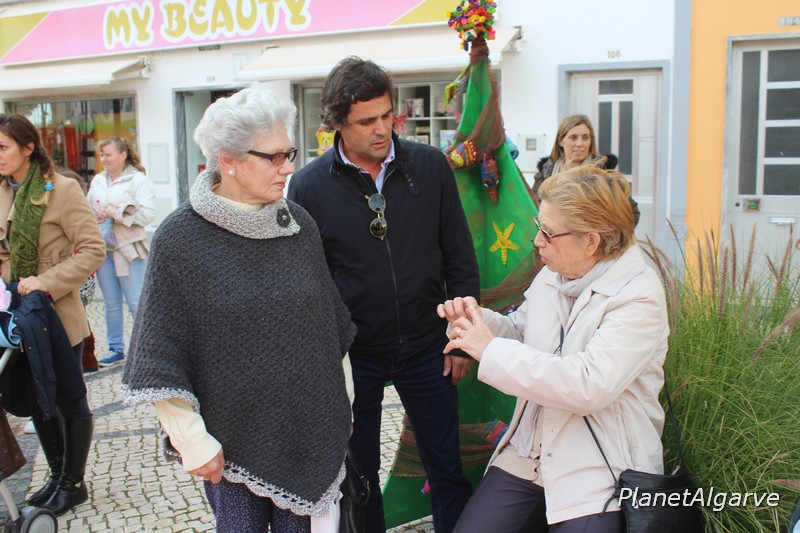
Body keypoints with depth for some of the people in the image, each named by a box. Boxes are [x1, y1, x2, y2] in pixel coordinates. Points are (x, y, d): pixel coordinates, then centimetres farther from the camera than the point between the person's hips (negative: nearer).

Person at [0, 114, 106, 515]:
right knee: (36, 399, 16)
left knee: (69, 401, 6)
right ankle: (57, 475, 33)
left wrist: (45, 282, -23)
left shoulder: (62, 189, -14)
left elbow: (93, 250, -17)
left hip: (58, 313, -7)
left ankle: (74, 483, 22)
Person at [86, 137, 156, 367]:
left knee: (137, 303, -2)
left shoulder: (139, 180, -7)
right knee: (111, 303, 12)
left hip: (129, 249, -5)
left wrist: (115, 212, -16)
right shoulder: (98, 181, 11)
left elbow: (147, 214, -16)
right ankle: (115, 348, 23)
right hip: (103, 249, 6)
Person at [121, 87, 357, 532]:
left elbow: (333, 326, 10)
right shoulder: (179, 239, -13)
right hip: (231, 440, -3)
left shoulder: (300, 224, 0)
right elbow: (160, 360, -10)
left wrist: (340, 408, 14)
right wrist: (192, 441, -11)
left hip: (311, 434, 4)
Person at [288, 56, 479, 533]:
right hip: (352, 354, -1)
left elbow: (461, 258, 1)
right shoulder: (310, 185, -9)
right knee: (358, 474, 15)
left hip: (426, 348, 1)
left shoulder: (431, 166, -5)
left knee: (448, 467, 13)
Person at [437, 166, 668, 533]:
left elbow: (589, 385, -28)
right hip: (525, 458, 6)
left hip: (597, 475, -6)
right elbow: (521, 331, 20)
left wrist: (491, 350, -23)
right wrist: (476, 319, -3)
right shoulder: (552, 274, 4)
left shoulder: (638, 297, -17)